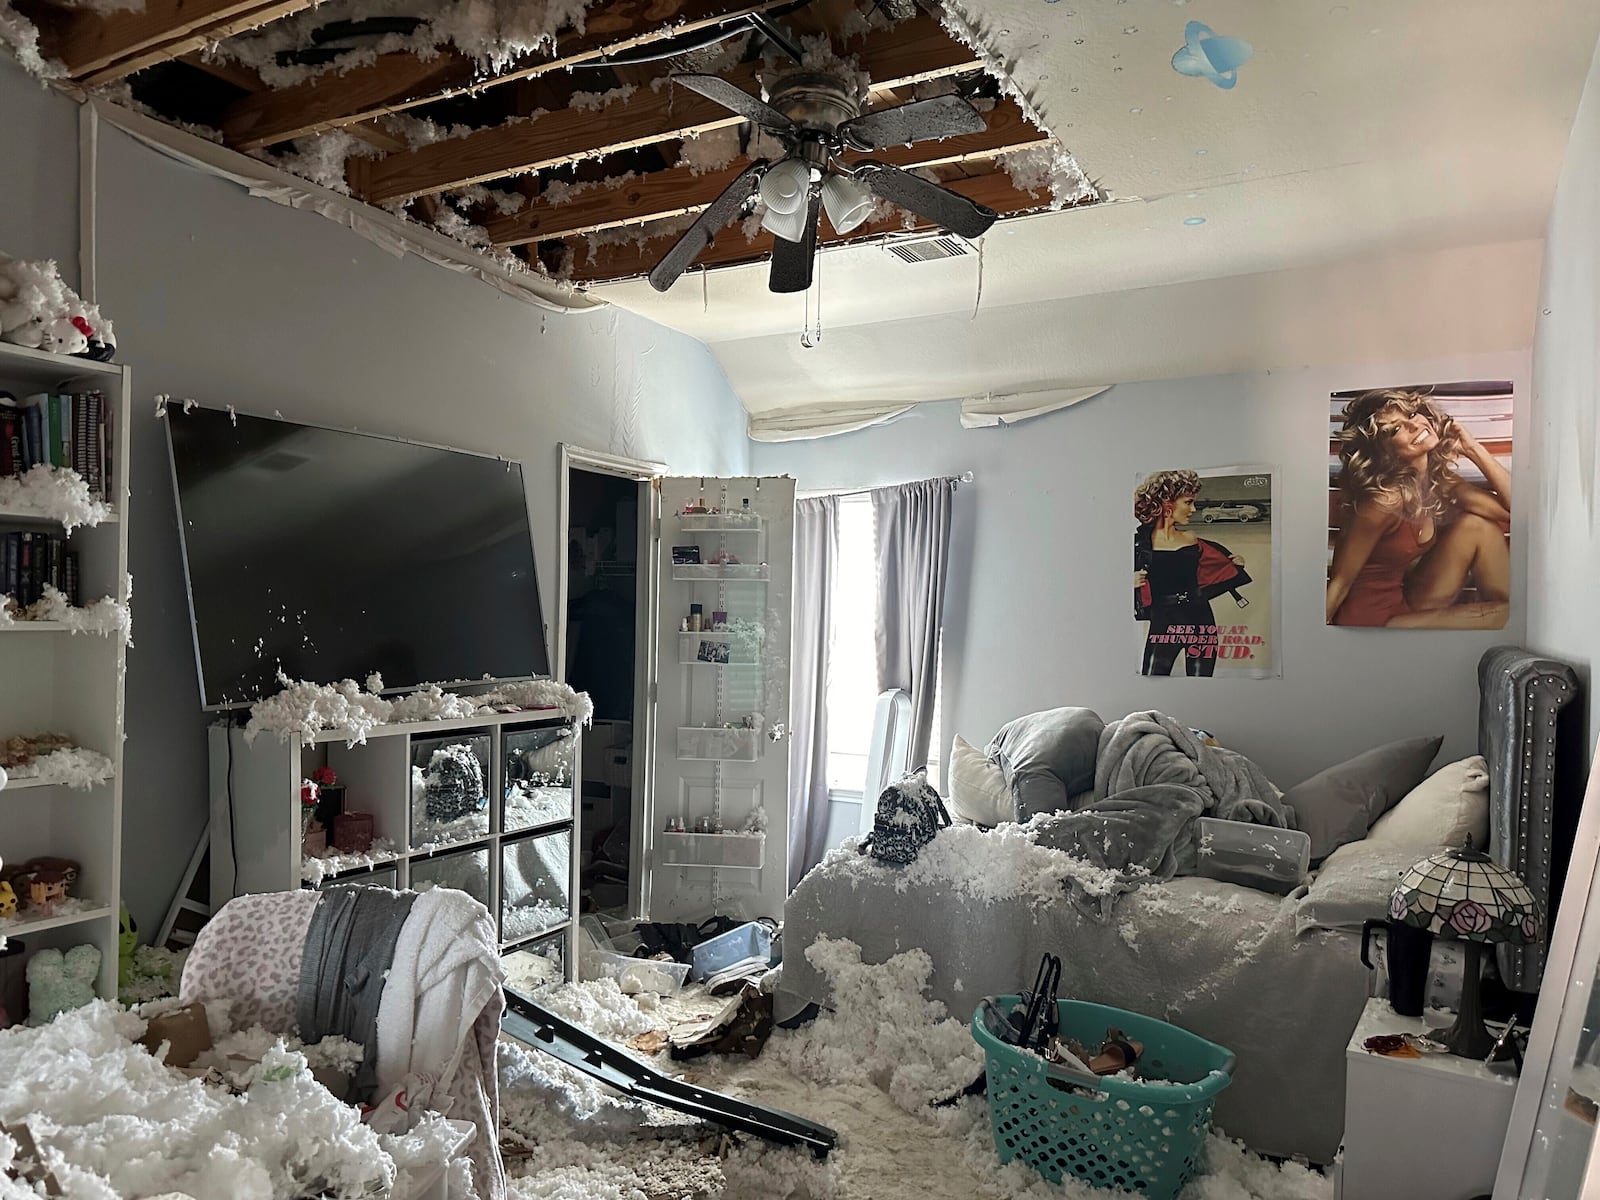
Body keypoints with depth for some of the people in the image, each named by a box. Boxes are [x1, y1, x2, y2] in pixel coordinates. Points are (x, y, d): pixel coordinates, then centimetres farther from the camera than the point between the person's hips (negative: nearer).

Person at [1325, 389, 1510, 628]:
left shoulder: (1440, 481, 0)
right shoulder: (1385, 500, -23)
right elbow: (1339, 583, -20)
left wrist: (1472, 449, -6)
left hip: (1403, 603, 8)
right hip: (1369, 620, -8)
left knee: (1478, 524, -4)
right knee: (1506, 616, -14)